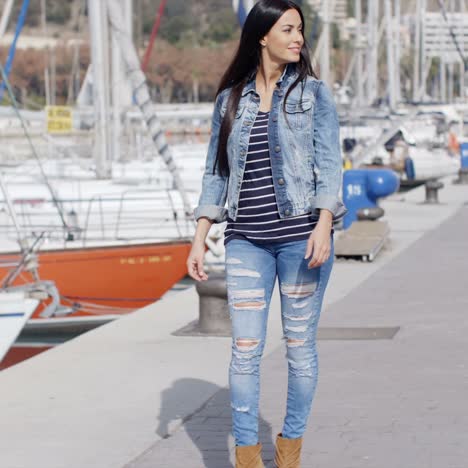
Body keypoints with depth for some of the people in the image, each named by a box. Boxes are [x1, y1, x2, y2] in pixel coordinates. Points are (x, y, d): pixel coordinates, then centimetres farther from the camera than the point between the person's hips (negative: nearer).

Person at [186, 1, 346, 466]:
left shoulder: (314, 93, 4)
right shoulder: (230, 100, 9)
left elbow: (328, 163, -4)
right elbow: (216, 172, 12)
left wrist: (323, 224, -17)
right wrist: (199, 238, 5)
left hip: (301, 236, -1)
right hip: (246, 242, 2)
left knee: (300, 345, 4)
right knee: (245, 349, -2)